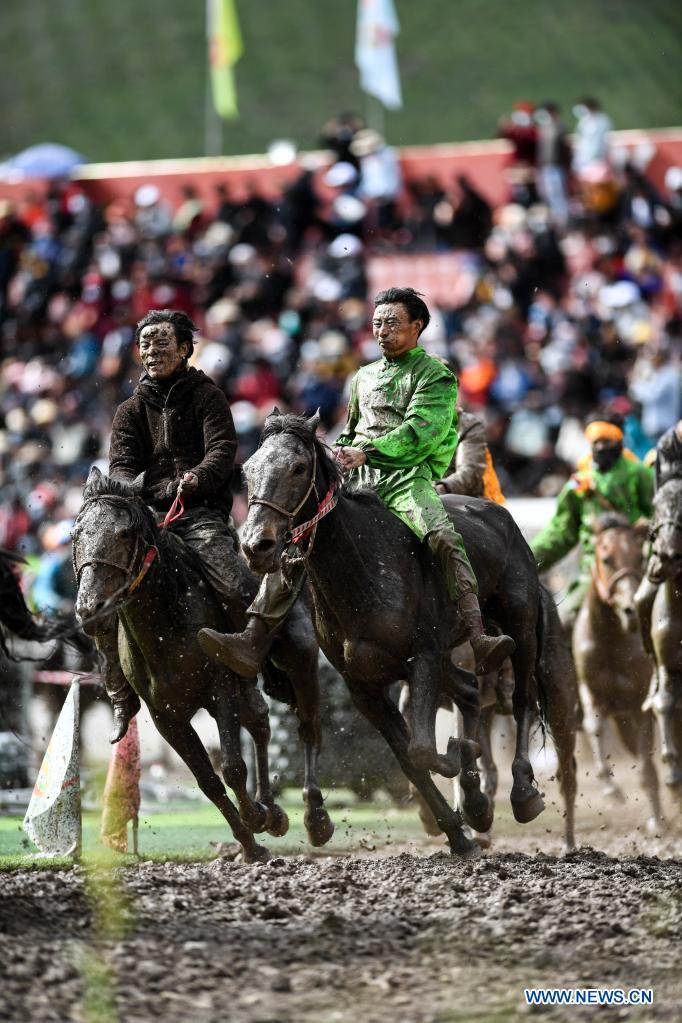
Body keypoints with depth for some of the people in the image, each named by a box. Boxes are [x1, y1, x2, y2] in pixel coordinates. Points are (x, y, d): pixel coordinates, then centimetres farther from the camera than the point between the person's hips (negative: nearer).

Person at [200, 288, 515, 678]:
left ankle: (477, 639, -43)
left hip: (407, 478, -5)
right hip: (357, 482, 5)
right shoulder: (364, 377, 26)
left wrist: (366, 453, -22)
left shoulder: (436, 375, 5)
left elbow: (419, 431, -11)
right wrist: (337, 461, 15)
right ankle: (253, 643, -21)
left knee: (444, 537, -34)